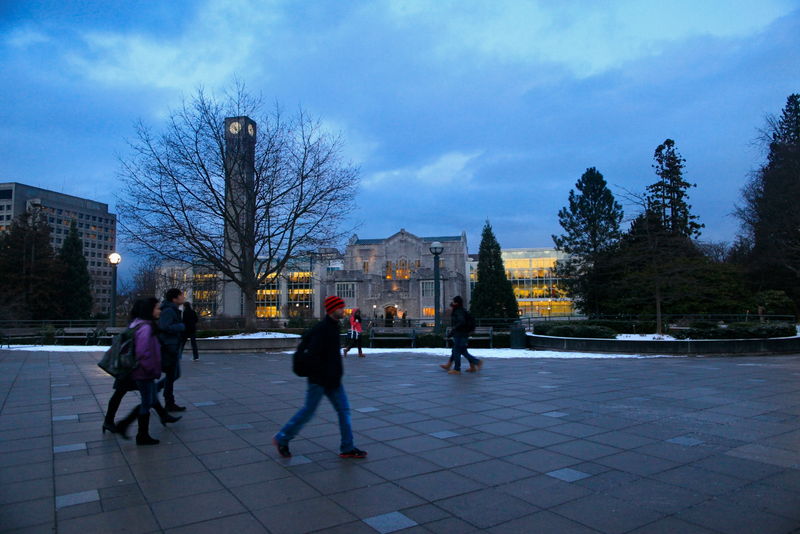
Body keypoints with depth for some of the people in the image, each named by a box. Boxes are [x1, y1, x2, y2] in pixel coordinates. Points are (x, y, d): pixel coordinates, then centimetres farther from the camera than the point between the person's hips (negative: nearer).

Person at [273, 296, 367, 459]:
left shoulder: (333, 326, 10)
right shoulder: (322, 328, -19)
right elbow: (313, 354, -24)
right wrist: (328, 373, -21)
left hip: (332, 379, 9)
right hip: (319, 380, -9)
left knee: (344, 409, 8)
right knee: (308, 412, 3)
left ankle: (347, 448, 16)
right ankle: (281, 439, 22)